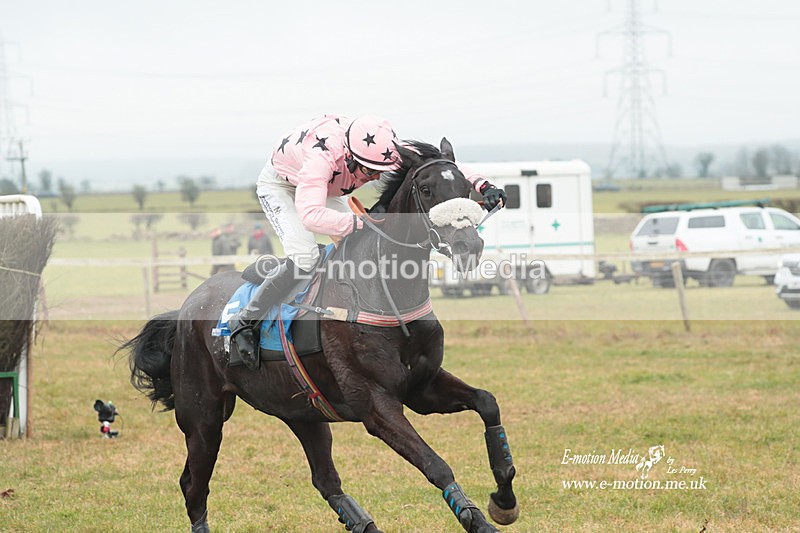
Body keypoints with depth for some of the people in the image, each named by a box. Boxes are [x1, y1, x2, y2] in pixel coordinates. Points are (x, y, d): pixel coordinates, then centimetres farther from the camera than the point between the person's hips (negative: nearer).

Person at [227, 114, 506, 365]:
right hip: (278, 185, -7)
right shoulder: (323, 156, -47)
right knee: (304, 256, -26)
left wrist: (482, 186, -40)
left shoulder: (379, 151, -29)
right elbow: (311, 215, -60)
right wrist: (363, 223, -65)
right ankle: (244, 322, -15)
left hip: (327, 189, 7)